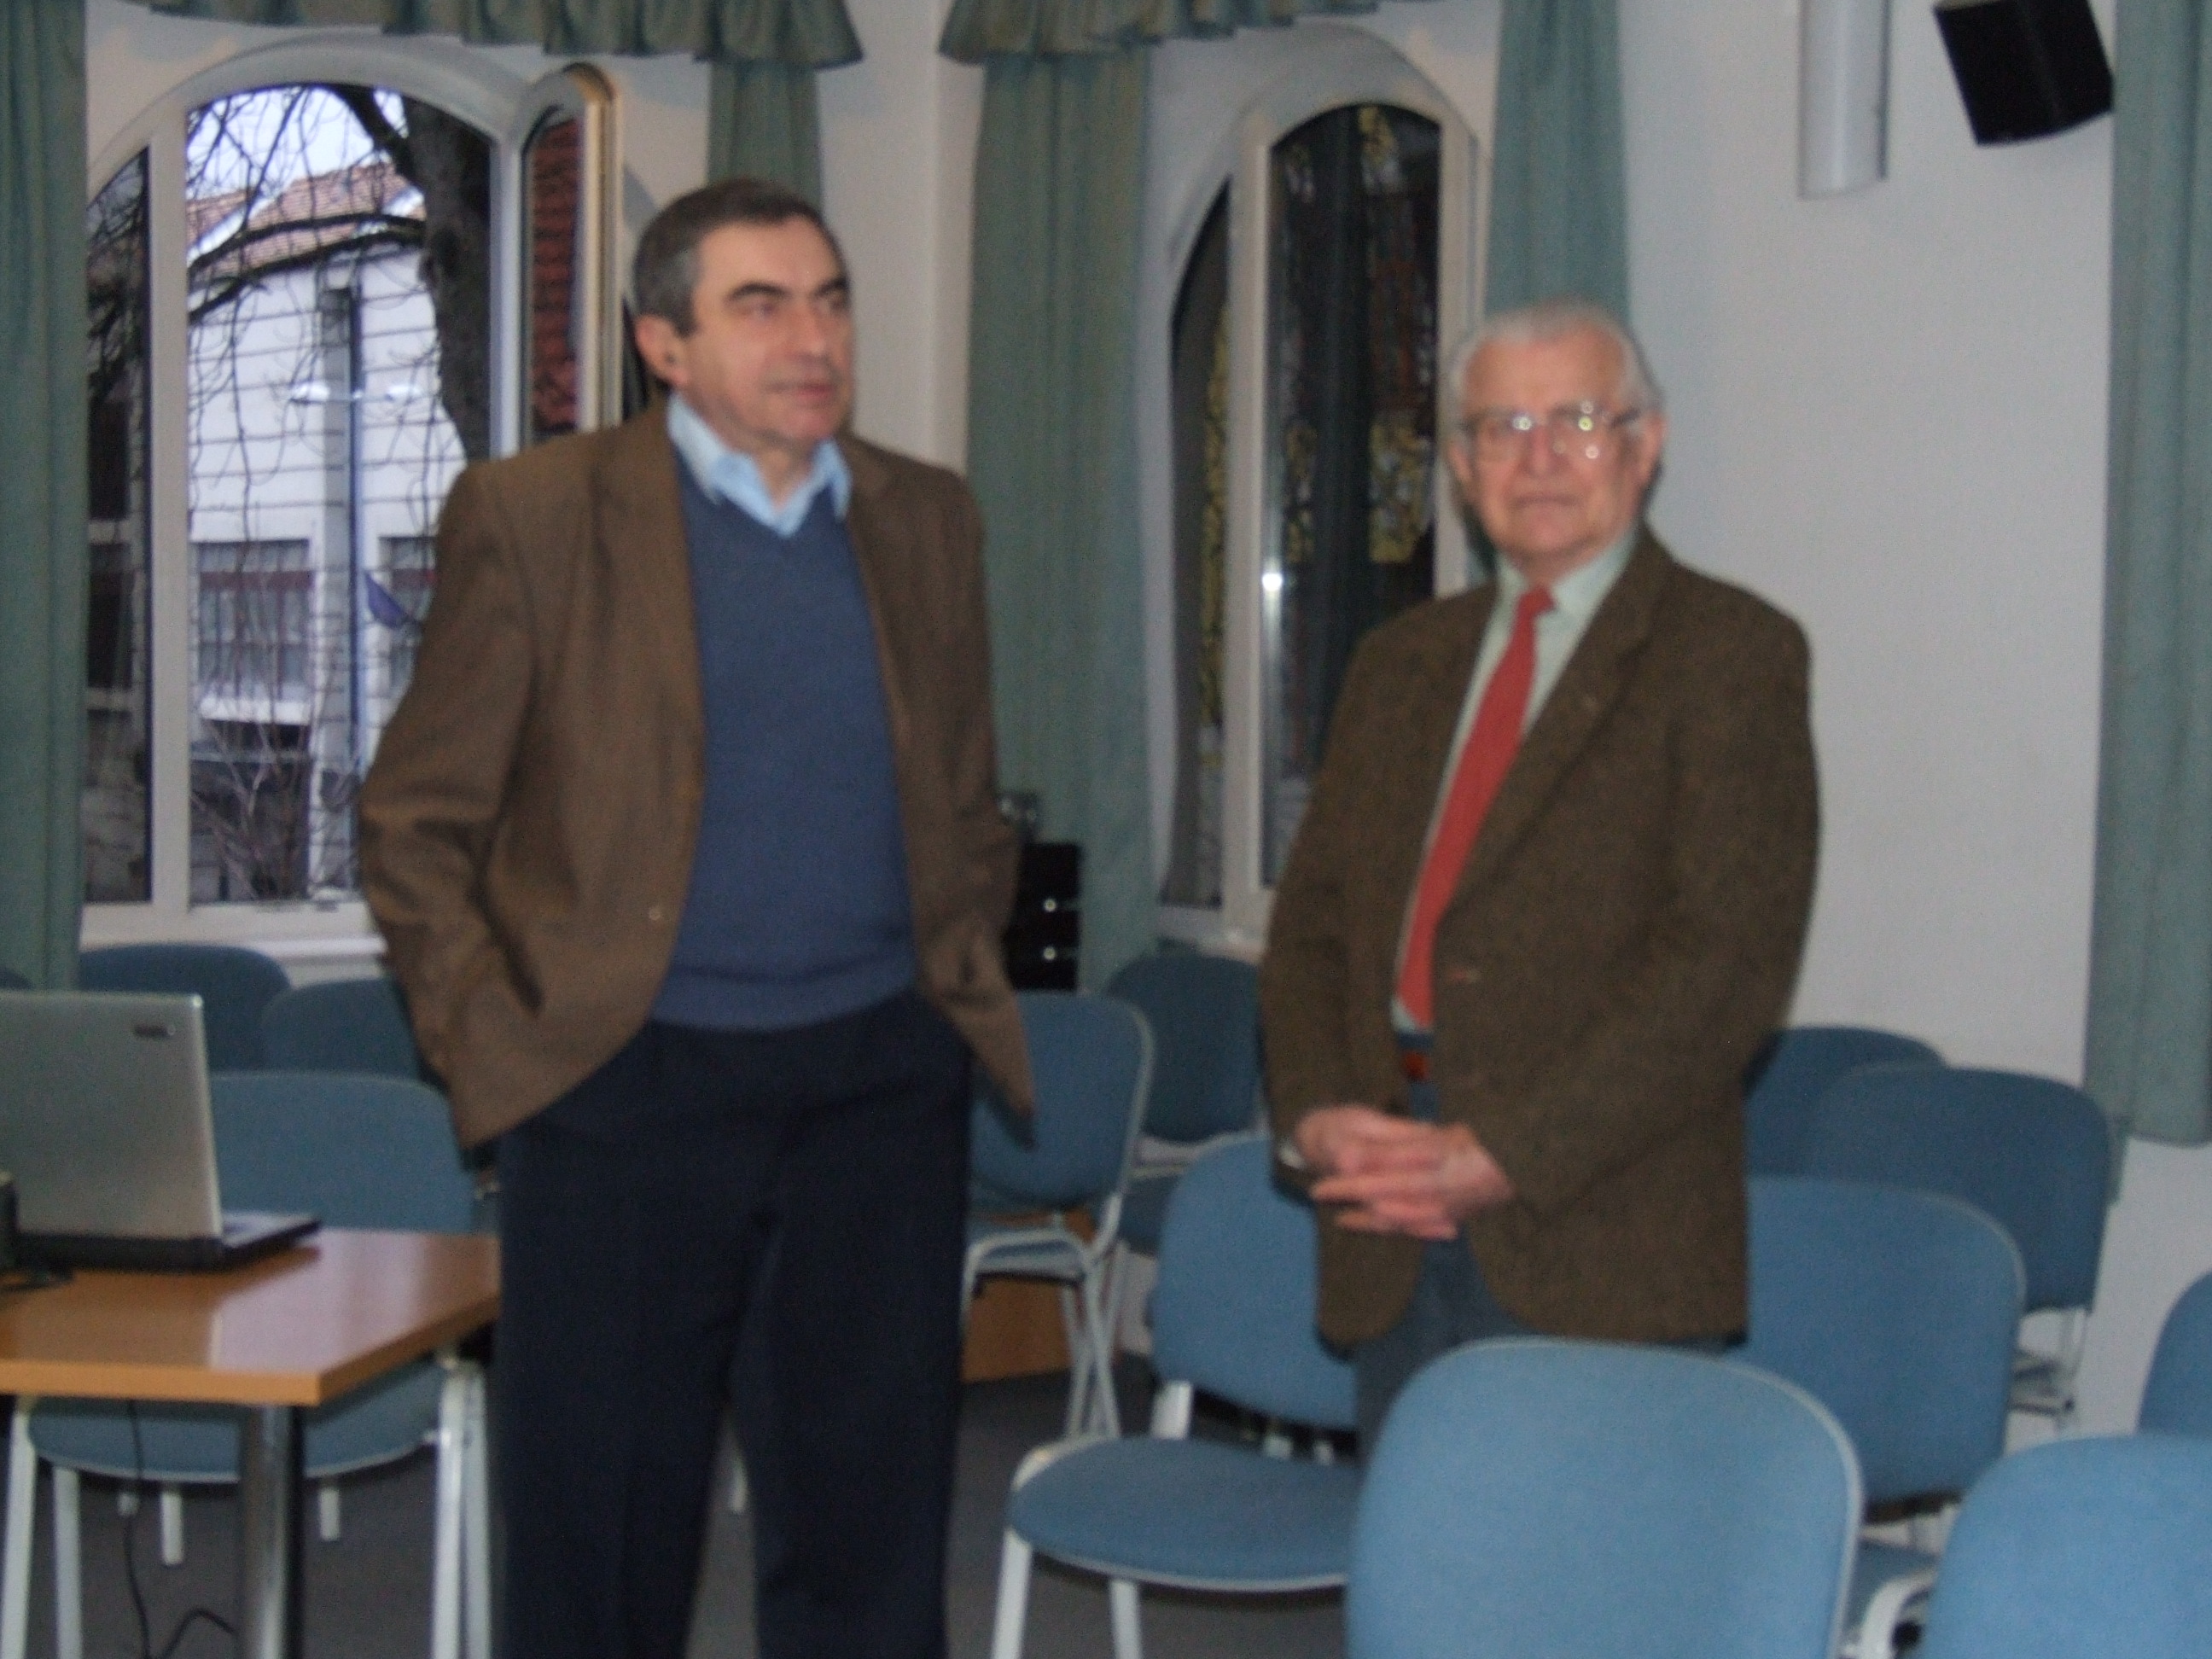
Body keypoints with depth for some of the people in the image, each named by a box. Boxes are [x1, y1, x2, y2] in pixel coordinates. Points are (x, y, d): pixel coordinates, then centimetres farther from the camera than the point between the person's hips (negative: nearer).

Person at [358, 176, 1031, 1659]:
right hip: (629, 1081, -3)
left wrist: (961, 985, 8)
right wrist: (493, 1040, -6)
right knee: (601, 1535, 6)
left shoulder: (929, 521, 10)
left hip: (879, 1084, 3)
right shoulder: (534, 515, -2)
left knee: (870, 1535, 8)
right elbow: (416, 821, 0)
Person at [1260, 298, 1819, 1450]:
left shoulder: (1729, 653, -1)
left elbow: (1728, 955, -11)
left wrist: (1506, 1152, -17)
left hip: (1597, 1247, -5)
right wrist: (1315, 1115, -4)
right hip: (1394, 1242, 5)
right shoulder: (1401, 663, 19)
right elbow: (1311, 920, 16)